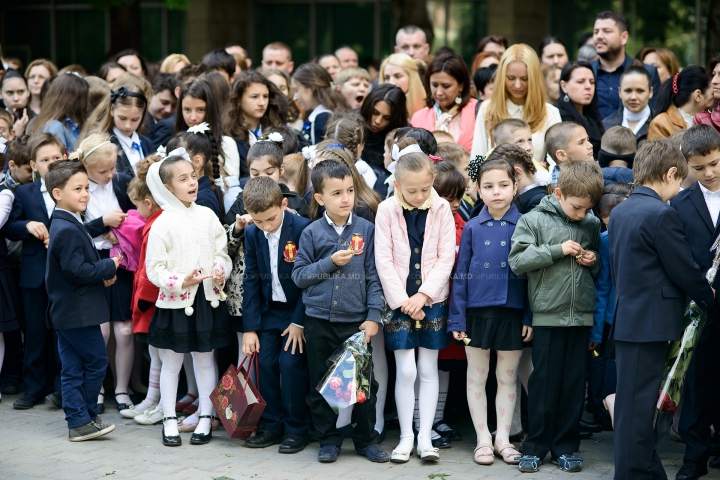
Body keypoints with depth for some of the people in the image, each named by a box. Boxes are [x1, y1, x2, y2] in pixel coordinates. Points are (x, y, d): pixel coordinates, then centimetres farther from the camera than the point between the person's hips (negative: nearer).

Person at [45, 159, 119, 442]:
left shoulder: (66, 225, 13)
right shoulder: (67, 230, -20)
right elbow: (77, 270, -24)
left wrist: (102, 273, 6)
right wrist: (109, 267, -13)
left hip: (65, 311, 10)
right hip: (78, 311, -10)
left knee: (73, 368, 10)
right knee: (97, 362, -1)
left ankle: (78, 423, 14)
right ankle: (84, 420, 6)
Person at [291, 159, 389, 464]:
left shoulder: (366, 230, 0)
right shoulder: (312, 233, 1)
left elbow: (373, 276, 0)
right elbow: (299, 275, 0)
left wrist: (373, 316, -6)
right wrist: (330, 262, -12)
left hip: (356, 321, 0)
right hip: (319, 322, 1)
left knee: (364, 382, 4)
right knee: (321, 384, 7)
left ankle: (366, 438, 19)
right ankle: (329, 439, 20)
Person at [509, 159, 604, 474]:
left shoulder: (593, 224, 8)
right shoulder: (534, 220, -3)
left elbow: (601, 267, 19)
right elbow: (517, 261, -11)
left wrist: (593, 261, -3)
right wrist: (558, 250, -15)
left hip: (582, 315, 3)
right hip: (548, 314, -3)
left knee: (575, 383, 8)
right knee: (544, 383, 3)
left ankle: (566, 447, 17)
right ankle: (535, 447, 14)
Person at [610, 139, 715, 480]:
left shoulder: (619, 212, 11)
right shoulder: (663, 214, -16)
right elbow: (685, 269, -13)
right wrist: (709, 298, 5)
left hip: (627, 319, 9)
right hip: (651, 322, -9)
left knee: (637, 401, 14)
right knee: (638, 403, -4)